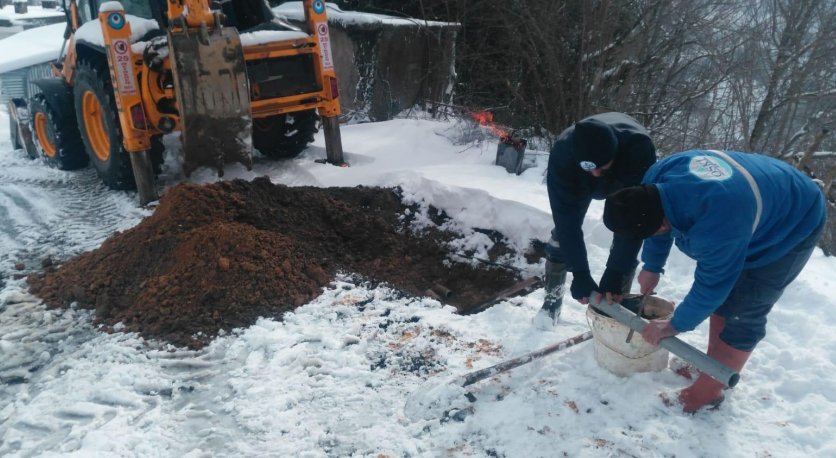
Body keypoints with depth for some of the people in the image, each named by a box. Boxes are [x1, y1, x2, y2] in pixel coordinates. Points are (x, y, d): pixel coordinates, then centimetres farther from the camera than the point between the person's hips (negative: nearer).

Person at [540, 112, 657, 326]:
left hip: (625, 181, 0)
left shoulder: (639, 146, -45)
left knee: (627, 237, -12)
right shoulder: (563, 152, -42)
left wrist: (614, 274, -44)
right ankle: (553, 298, 9)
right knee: (563, 230, -8)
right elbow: (566, 216, -38)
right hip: (579, 181, 1)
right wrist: (580, 274, -40)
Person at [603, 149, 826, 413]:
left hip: (792, 226, -8)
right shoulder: (657, 177, -23)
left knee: (742, 315, -7)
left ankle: (707, 392, 6)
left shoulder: (714, 229, -46)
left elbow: (712, 285, -29)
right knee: (724, 297, 14)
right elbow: (656, 222, -2)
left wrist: (674, 326, -13)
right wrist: (652, 267, 11)